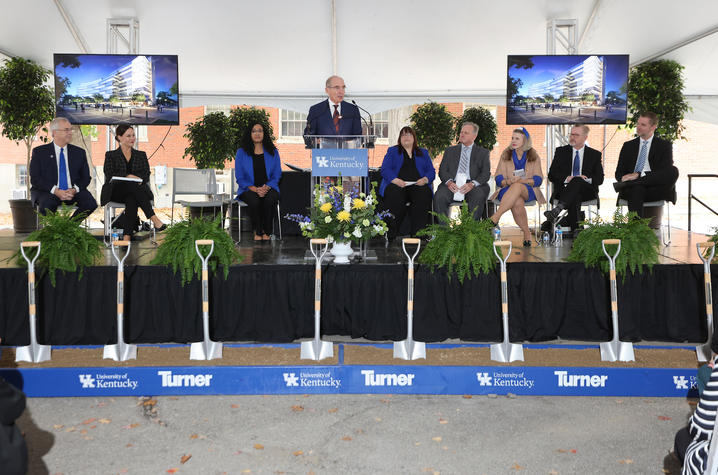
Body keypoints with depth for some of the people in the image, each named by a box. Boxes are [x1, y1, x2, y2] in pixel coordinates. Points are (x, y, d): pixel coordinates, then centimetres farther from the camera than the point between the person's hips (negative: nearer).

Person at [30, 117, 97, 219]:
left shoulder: (79, 152, 15)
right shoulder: (39, 152, 7)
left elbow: (86, 178, 10)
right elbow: (35, 179, -2)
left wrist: (74, 189, -12)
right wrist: (55, 191, -18)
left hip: (73, 192, 2)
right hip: (48, 192, -2)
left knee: (91, 204, -28)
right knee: (46, 205, -36)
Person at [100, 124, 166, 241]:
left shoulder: (141, 155, 23)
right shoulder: (111, 155, 17)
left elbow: (146, 175, 10)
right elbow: (110, 176, 1)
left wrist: (139, 179, -14)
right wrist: (128, 177, -15)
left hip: (137, 190, 1)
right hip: (116, 191, -1)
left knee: (132, 199, -37)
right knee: (132, 185, -37)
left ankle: (127, 237, -51)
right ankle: (154, 219, -47)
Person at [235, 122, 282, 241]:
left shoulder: (273, 152, 9)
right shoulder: (241, 152, 6)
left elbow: (277, 176, 7)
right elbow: (240, 178, 2)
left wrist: (267, 187, -14)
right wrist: (255, 189, -14)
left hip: (269, 188, 1)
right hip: (249, 189, -1)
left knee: (270, 200, -34)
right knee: (254, 201, -35)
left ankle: (267, 231, -16)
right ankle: (257, 231, -15)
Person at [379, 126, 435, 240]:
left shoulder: (423, 153, 27)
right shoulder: (392, 151, 21)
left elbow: (431, 171, 16)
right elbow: (385, 170, 6)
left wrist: (425, 179, -8)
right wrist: (395, 180, -14)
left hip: (418, 185, 1)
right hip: (397, 185, -1)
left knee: (423, 194, -34)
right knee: (394, 194, -37)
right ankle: (391, 234, -31)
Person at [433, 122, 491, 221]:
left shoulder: (483, 152, 17)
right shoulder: (450, 151, 23)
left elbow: (486, 173, 5)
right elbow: (442, 170, 12)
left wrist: (472, 184, -16)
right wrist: (449, 182, -12)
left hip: (473, 186, -1)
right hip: (452, 185, 1)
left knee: (478, 196, -35)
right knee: (439, 197, -30)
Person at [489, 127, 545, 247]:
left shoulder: (534, 156, 11)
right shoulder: (505, 155, 13)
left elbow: (538, 180, 2)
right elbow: (498, 179, 6)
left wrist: (522, 180, -16)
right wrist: (509, 181, -17)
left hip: (528, 191, -1)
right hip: (508, 190, 1)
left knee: (517, 187, -39)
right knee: (517, 202, -36)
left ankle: (495, 218, -47)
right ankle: (526, 232, -23)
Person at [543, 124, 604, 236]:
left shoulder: (595, 154, 18)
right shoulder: (561, 151, 16)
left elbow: (600, 178, 10)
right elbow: (551, 175, 6)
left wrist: (587, 179, -12)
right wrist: (567, 178, -13)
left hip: (586, 191, 0)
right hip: (564, 188, 0)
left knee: (577, 181, -37)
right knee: (575, 197, -37)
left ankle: (557, 210, -56)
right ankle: (575, 229, -44)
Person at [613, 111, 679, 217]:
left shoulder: (664, 145, 12)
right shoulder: (628, 146, 21)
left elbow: (665, 172, -5)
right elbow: (619, 173, 15)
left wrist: (639, 175, -19)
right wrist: (623, 178, -13)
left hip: (654, 191, -1)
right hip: (632, 190, 1)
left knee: (673, 171, -32)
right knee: (637, 190, -38)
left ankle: (629, 183, -35)